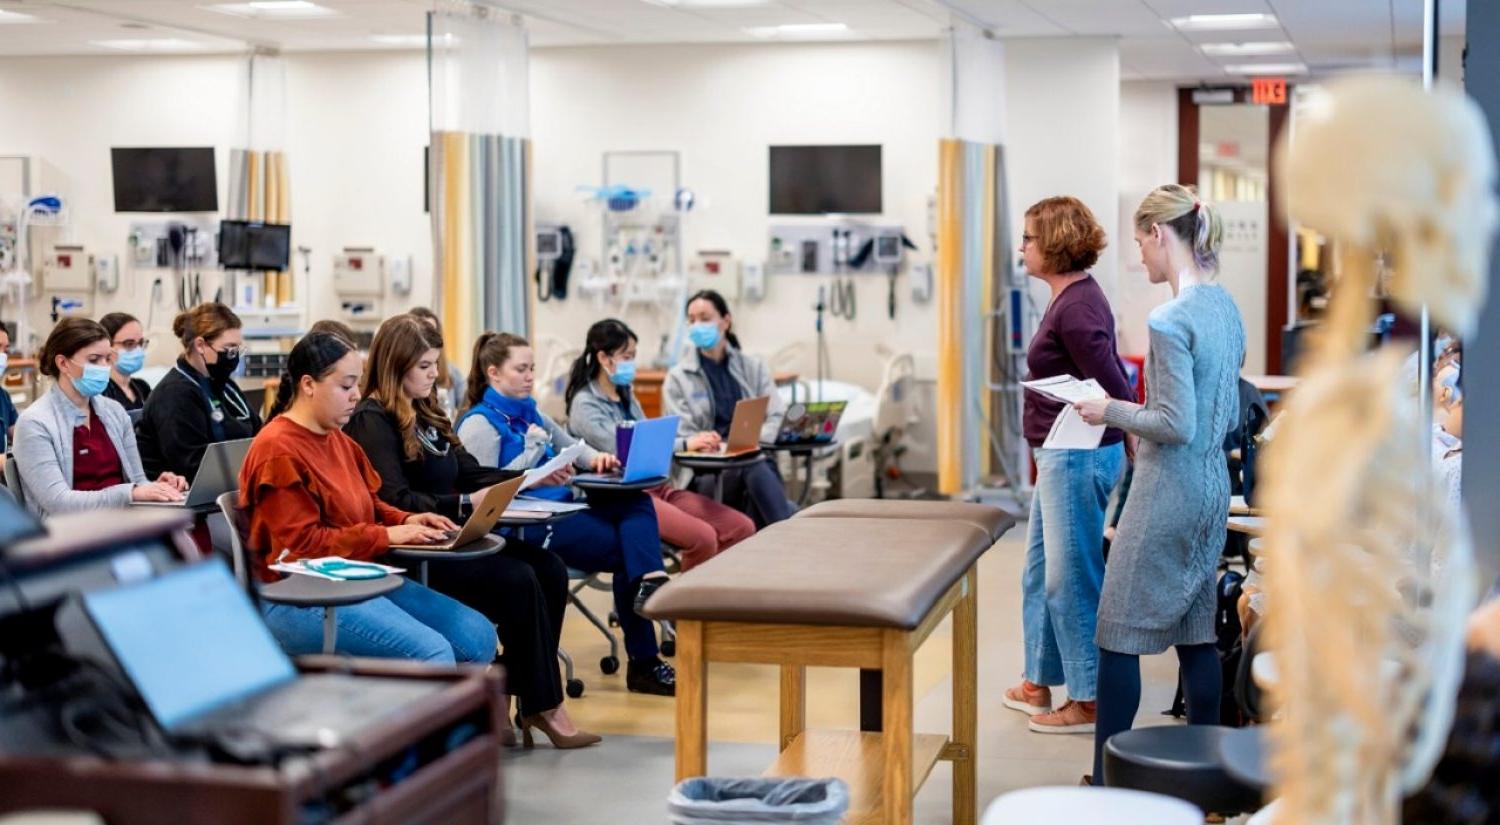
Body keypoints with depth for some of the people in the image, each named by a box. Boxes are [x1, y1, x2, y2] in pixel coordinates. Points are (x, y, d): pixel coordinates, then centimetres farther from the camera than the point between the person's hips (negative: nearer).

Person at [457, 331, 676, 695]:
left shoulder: (528, 412, 21)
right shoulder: (479, 424, -4)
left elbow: (570, 445, 32)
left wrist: (596, 458, 9)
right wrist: (533, 451, -14)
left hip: (556, 510, 8)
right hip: (523, 526, -8)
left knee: (635, 502, -19)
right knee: (624, 546, -18)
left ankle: (650, 584, -42)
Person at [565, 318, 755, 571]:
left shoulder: (625, 394, 18)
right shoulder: (585, 405, -7)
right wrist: (685, 445, -22)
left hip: (655, 485, 8)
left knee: (742, 528, -7)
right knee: (703, 537, -29)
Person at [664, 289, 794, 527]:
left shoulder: (754, 367, 16)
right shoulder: (678, 377, 9)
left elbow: (778, 418, 5)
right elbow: (681, 436, -2)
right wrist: (695, 442, -27)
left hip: (754, 461, 3)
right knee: (755, 468, -36)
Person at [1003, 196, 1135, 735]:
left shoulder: (1076, 307, -19)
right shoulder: (1071, 298, 12)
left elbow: (1113, 388, -21)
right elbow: (1111, 378, 18)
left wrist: (1135, 459, -16)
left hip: (1080, 458, -11)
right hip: (1059, 456, 11)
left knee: (1072, 579, -1)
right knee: (1040, 573, 19)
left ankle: (1087, 702, 9)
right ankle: (1040, 683, 30)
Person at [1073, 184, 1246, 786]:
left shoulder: (1170, 320, -19)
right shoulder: (1226, 308, 8)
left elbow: (1177, 424, -21)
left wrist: (1113, 412, -7)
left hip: (1169, 490, -9)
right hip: (1213, 486, 9)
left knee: (1118, 634, 0)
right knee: (1195, 629, 15)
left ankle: (1106, 780, 5)